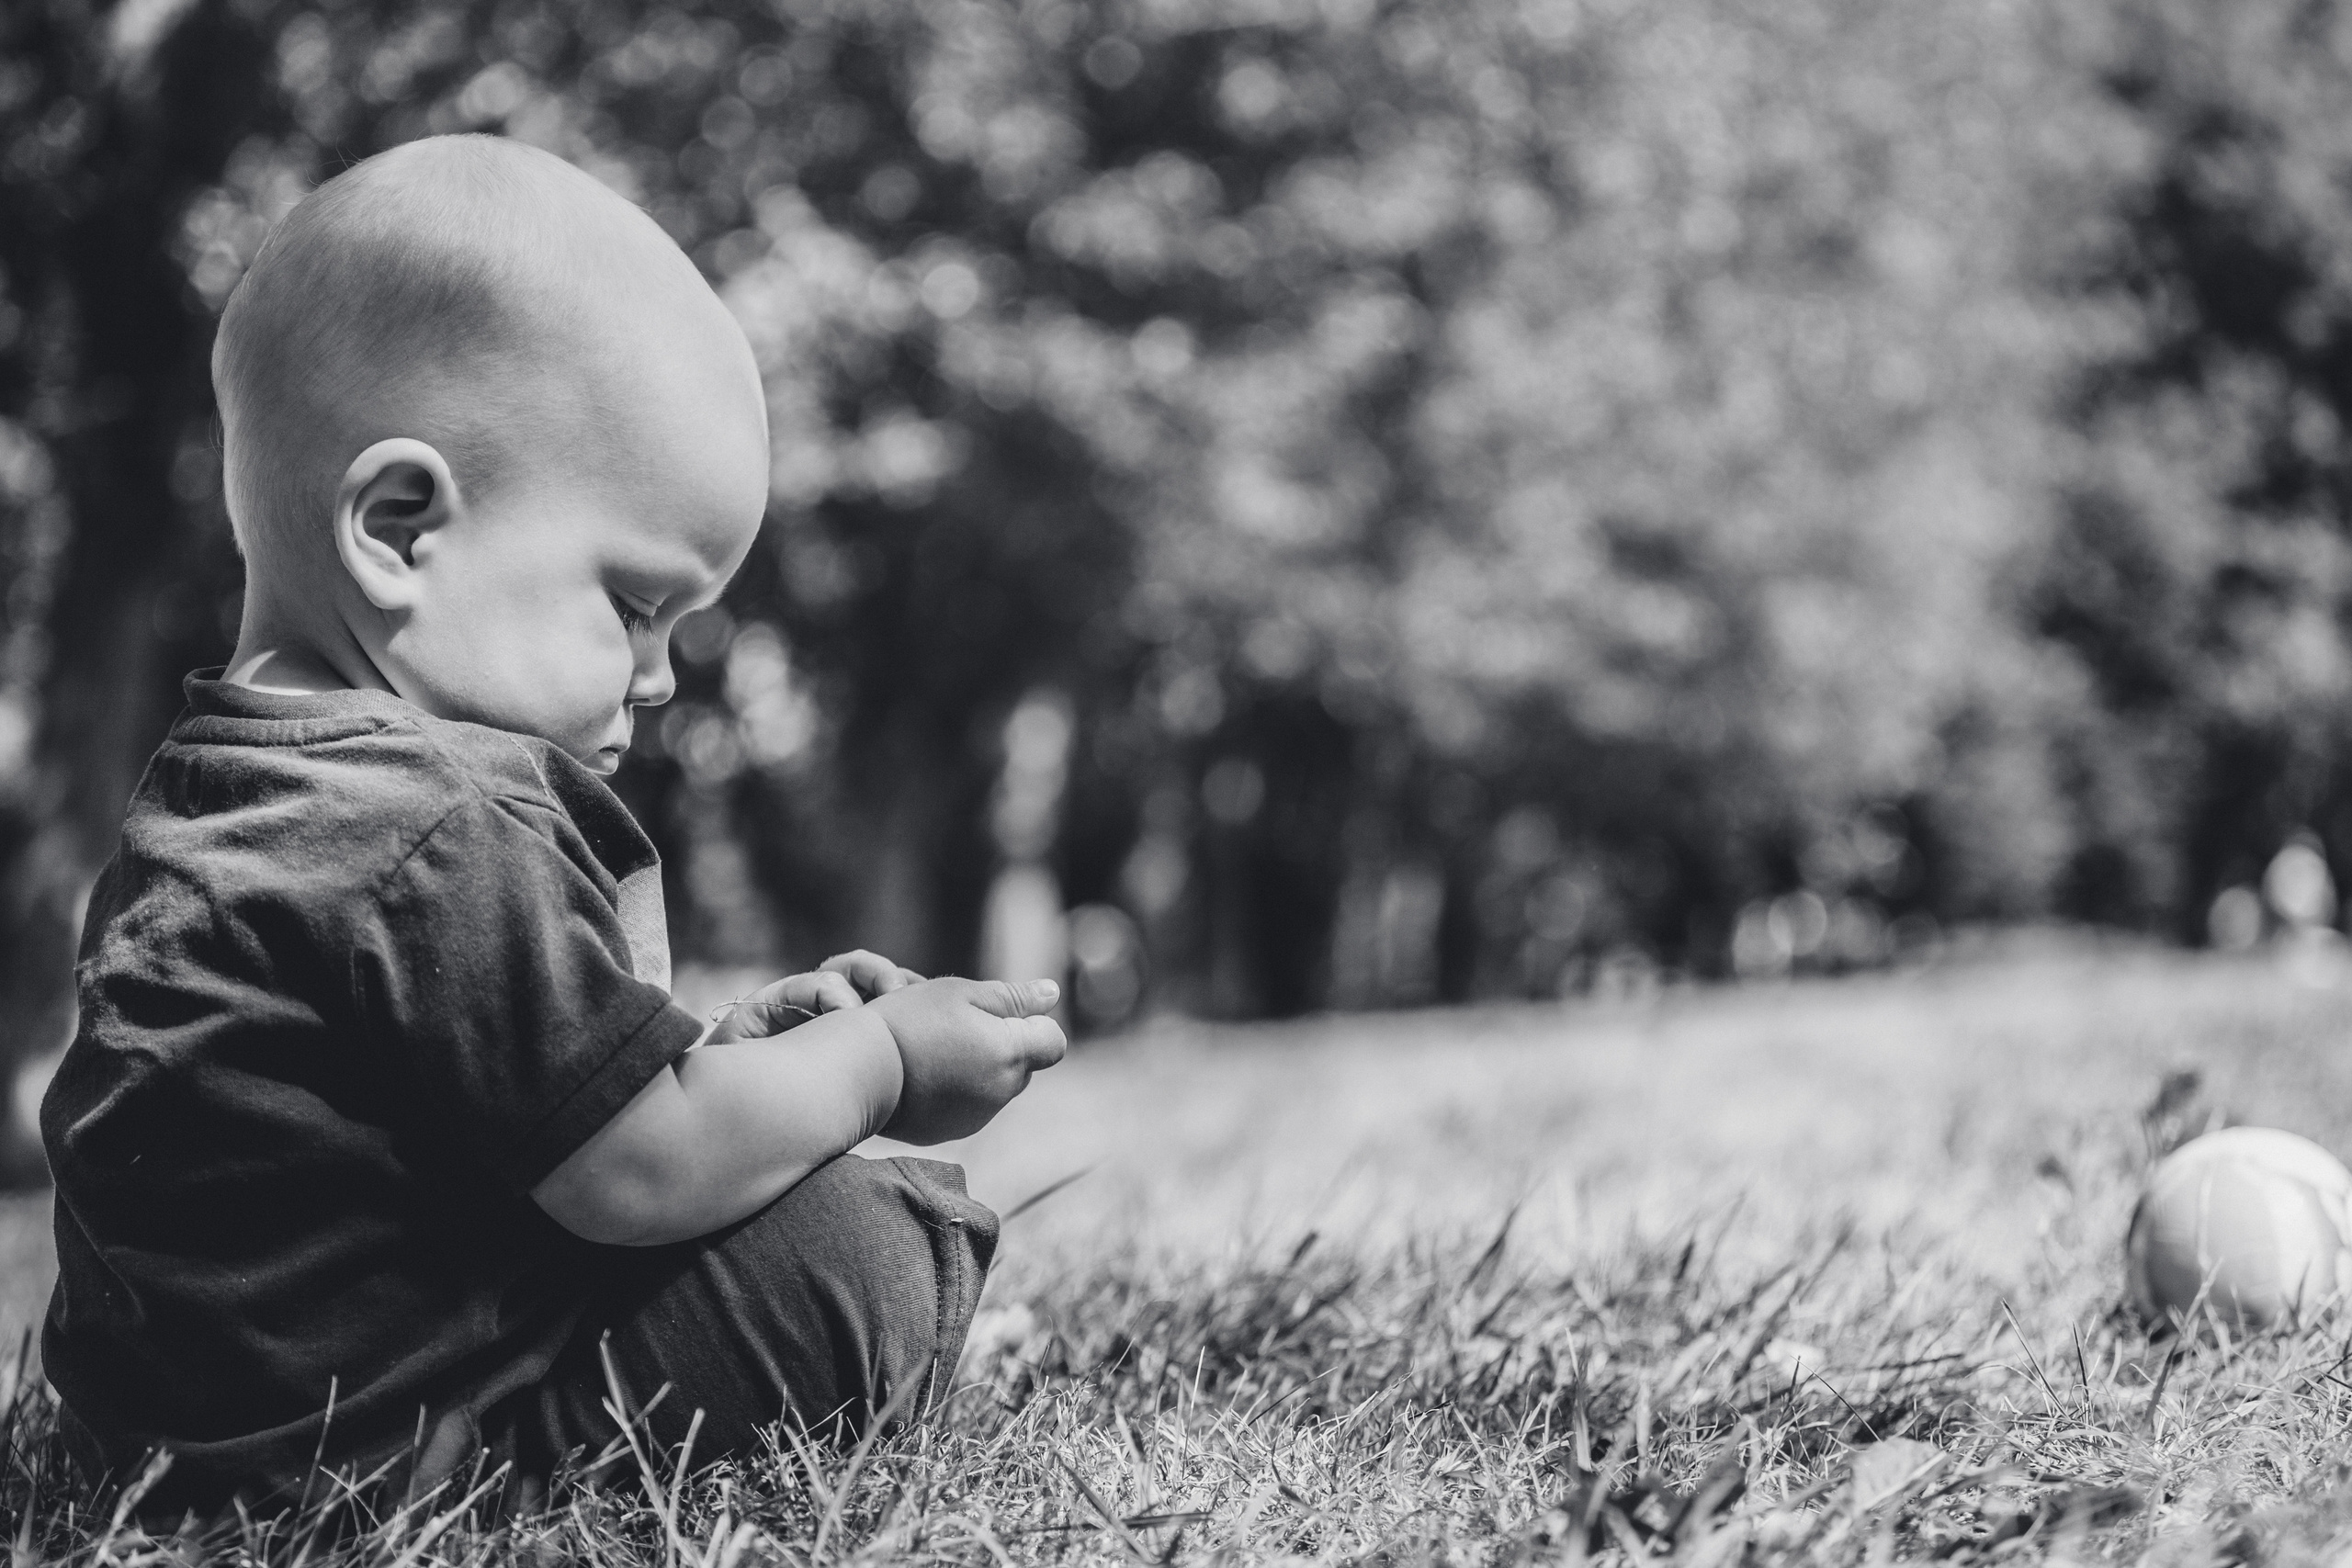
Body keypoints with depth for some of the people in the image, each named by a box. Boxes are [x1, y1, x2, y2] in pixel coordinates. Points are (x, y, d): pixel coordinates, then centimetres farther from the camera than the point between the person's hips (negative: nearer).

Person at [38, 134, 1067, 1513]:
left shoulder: (215, 795, 9)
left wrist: (721, 1052, 8)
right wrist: (879, 1063, -7)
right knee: (861, 1253, -14)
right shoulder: (442, 837, -25)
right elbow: (642, 1171, -23)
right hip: (365, 1432, -11)